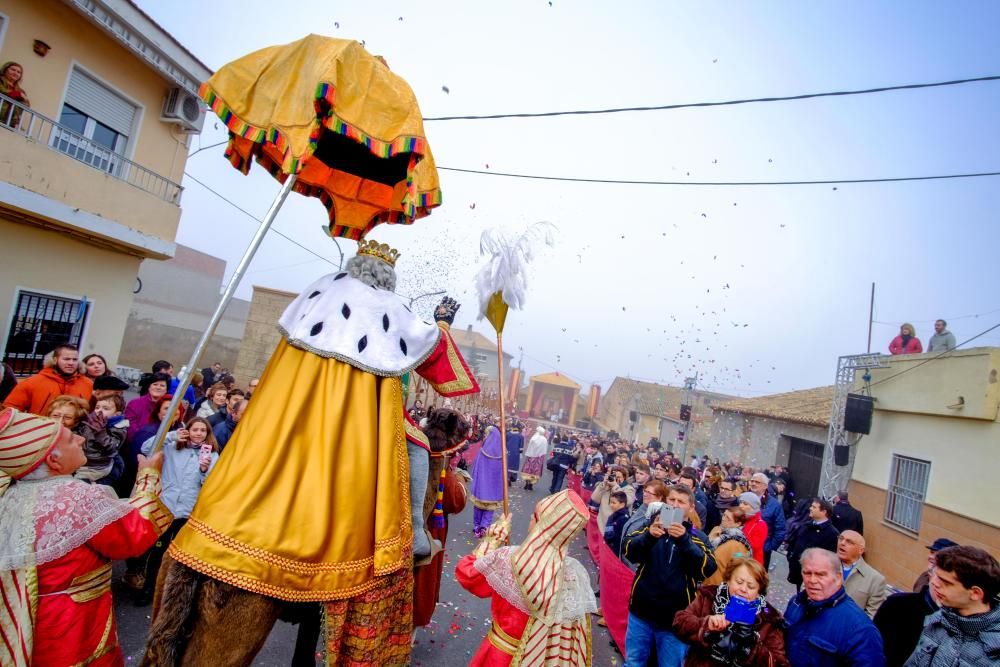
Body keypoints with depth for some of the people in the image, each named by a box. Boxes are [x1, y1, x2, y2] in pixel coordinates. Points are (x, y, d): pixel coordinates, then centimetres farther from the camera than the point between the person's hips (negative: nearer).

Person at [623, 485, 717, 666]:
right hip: (642, 612, 2)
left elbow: (708, 569, -17)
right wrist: (649, 536, -29)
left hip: (675, 618, -1)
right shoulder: (653, 526, 3)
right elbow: (629, 551, -10)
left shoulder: (697, 537, -1)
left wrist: (684, 540, -30)